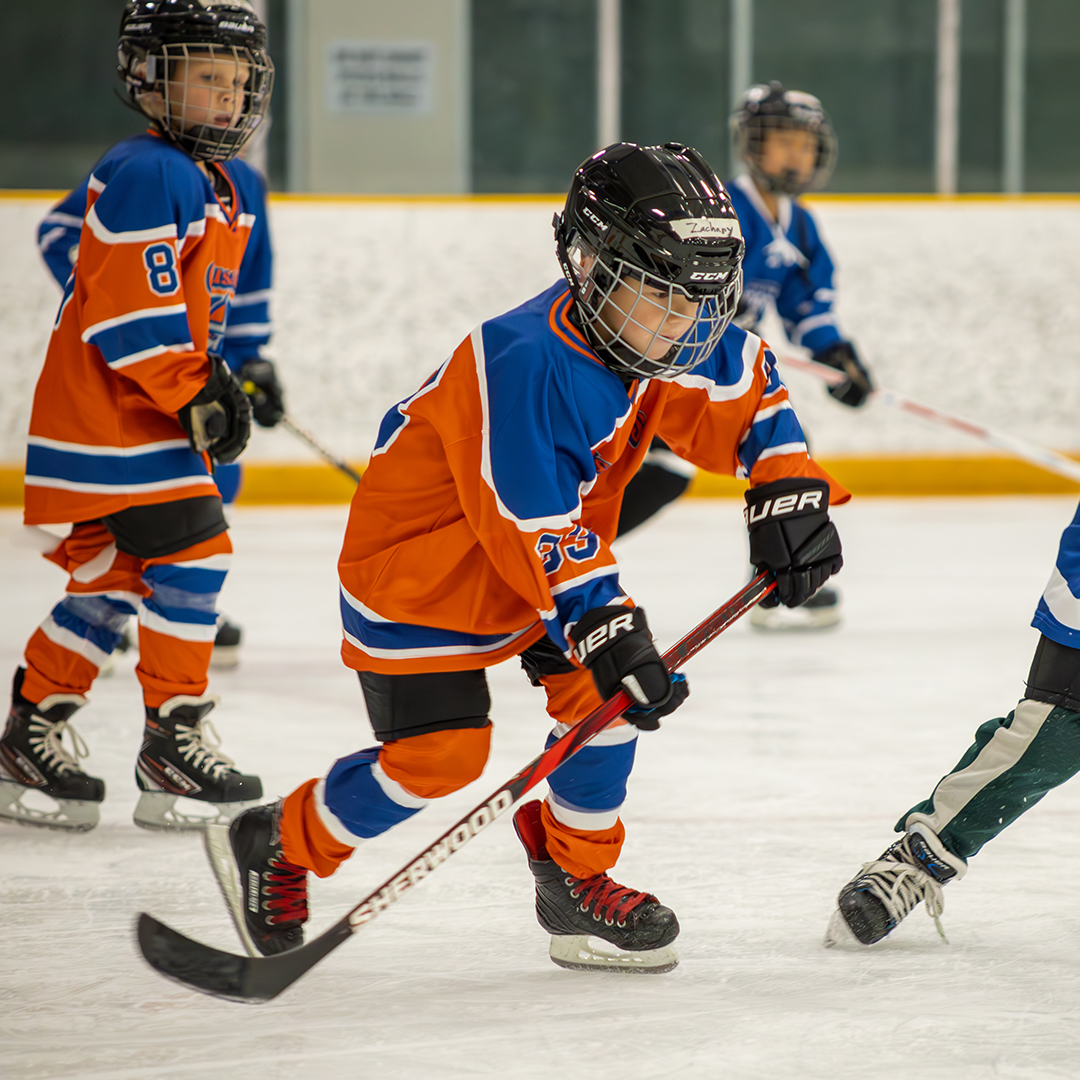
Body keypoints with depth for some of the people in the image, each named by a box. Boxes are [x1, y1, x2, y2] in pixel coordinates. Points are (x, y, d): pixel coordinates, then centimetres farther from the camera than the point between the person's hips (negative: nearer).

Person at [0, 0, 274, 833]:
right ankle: (174, 747, -6)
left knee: (113, 576, 12)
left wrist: (217, 383, 12)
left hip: (155, 414, 10)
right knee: (190, 553, -13)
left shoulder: (234, 191, 13)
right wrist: (195, 396, -20)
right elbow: (130, 313, -23)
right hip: (110, 413, -10)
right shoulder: (147, 176, -18)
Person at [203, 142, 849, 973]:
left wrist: (789, 493, -7)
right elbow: (533, 529, -35)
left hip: (555, 552, 8)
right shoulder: (526, 365, -36)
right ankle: (273, 848, 12)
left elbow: (751, 396, 5)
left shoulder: (662, 338, -12)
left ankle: (578, 877, 14)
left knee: (609, 691, -6)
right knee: (437, 753, -10)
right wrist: (605, 628, -38)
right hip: (421, 561, -8)